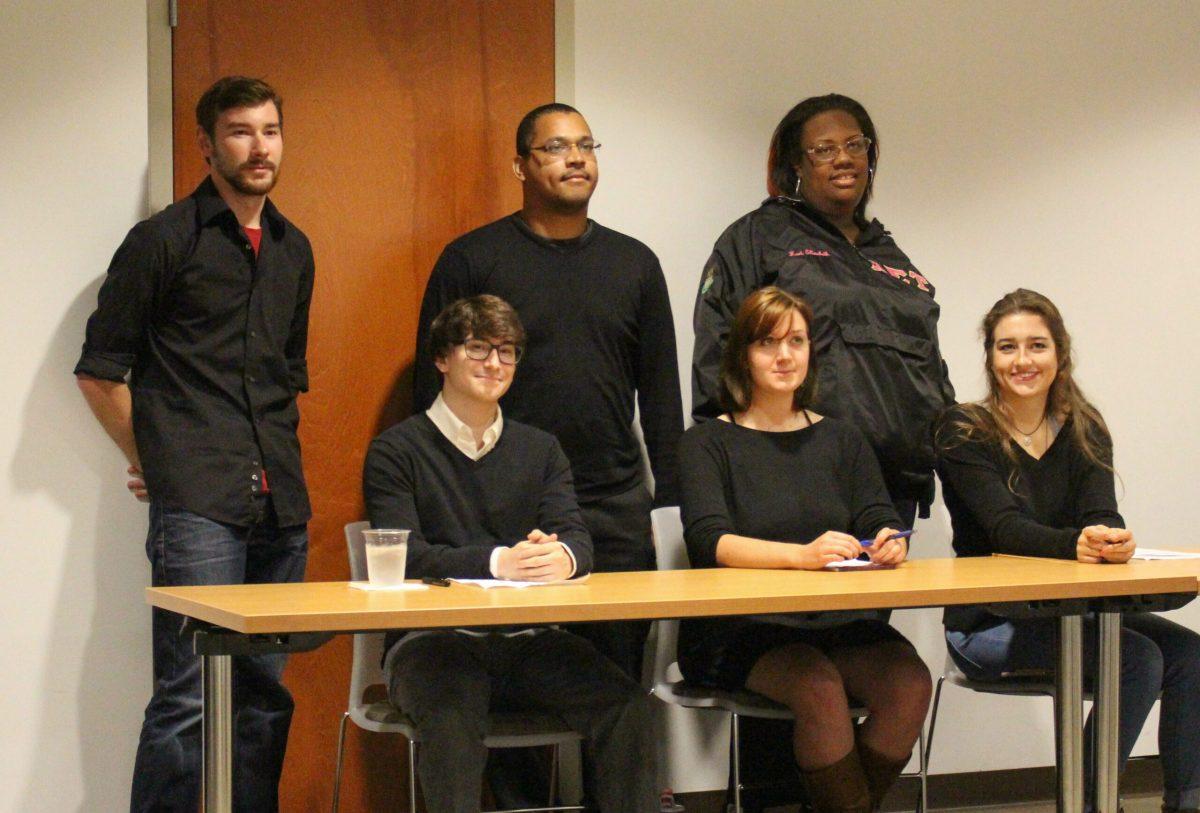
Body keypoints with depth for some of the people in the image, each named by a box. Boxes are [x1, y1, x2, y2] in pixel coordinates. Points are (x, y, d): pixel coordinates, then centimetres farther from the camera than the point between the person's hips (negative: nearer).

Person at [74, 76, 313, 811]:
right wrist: (152, 465, 2)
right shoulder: (164, 241, -1)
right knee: (190, 695, -10)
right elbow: (100, 371, 1)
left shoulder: (293, 251, 17)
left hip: (280, 503, 6)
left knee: (265, 694, 9)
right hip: (197, 506, -6)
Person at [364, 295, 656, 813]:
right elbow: (403, 556, -9)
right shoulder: (396, 451, 5)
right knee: (452, 716, -36)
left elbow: (576, 534, 4)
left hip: (529, 640, 4)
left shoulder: (541, 450, 19)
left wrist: (562, 557, -22)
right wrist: (498, 562, -25)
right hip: (433, 639, -3)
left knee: (624, 704, -23)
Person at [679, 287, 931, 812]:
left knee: (909, 681, -26)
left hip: (838, 621, 4)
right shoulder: (709, 443, 6)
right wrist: (801, 554, -28)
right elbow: (710, 542, -10)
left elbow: (882, 523, 11)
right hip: (739, 628, -4)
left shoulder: (840, 439, 19)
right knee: (819, 686, -34)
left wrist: (891, 545, -15)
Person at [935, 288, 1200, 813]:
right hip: (988, 623, -5)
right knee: (1138, 657, -26)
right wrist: (1074, 544, -40)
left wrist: (1111, 539, -34)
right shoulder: (963, 432, -7)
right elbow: (1004, 527, -20)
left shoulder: (1084, 429, 7)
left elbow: (1100, 512, -9)